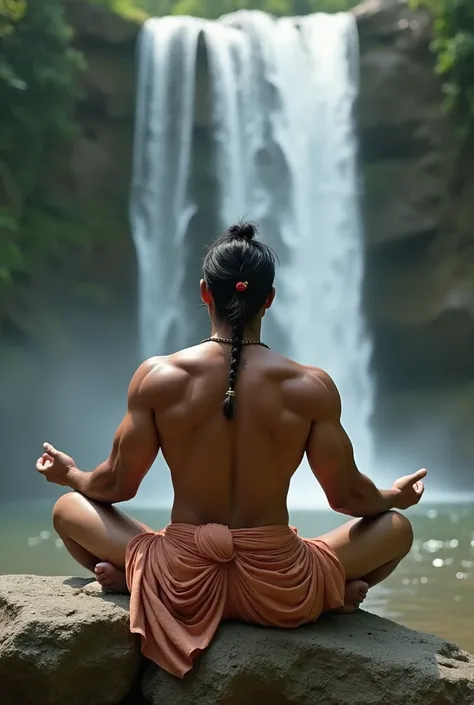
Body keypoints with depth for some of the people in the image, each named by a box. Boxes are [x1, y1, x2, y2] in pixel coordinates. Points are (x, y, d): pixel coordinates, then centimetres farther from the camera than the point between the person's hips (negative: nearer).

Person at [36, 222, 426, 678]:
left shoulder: (157, 377, -8)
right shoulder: (311, 386, -9)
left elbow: (117, 485, 2)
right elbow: (347, 496, 1)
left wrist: (71, 475, 26)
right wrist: (394, 496, 25)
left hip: (182, 584, 0)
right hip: (280, 591, 0)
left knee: (67, 507, 23)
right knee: (397, 526, 24)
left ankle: (137, 582, -1)